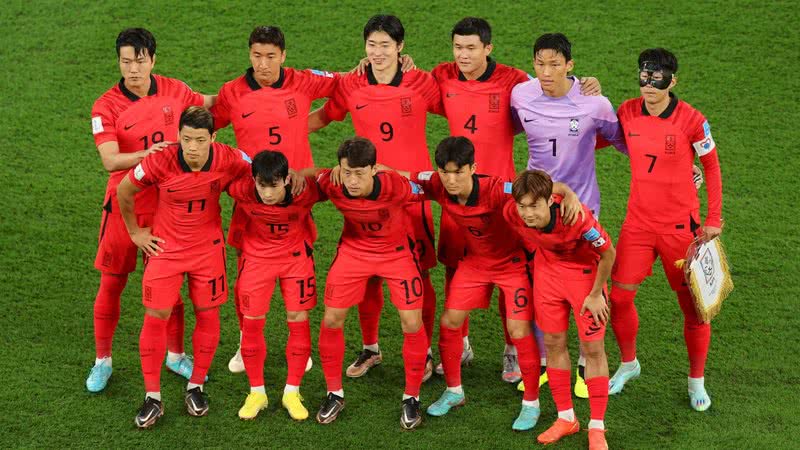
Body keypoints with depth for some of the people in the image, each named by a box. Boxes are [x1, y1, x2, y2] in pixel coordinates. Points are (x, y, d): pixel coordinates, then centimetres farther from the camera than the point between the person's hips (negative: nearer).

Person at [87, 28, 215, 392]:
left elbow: (208, 103, 20)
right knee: (111, 283, 6)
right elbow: (110, 161, -23)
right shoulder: (107, 106, -12)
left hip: (167, 204, 2)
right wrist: (145, 154, -37)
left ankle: (176, 355, 26)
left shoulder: (174, 90, -2)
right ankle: (102, 360, 21)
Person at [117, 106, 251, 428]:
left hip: (208, 248, 1)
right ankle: (152, 398, 10)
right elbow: (124, 191, -4)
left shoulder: (229, 160, -21)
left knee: (208, 316, 7)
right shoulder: (160, 162, -23)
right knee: (156, 318, -2)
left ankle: (196, 387, 26)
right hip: (165, 246, -1)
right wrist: (135, 232, 4)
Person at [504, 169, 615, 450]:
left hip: (585, 271, -4)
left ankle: (597, 428, 10)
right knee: (553, 343, 9)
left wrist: (595, 295, -13)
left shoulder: (576, 216, -38)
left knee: (593, 347, 0)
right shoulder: (512, 213, -26)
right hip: (547, 268, 4)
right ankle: (566, 418, 24)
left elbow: (608, 253, -21)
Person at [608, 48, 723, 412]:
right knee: (619, 296, 1)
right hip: (638, 221, 3)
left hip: (680, 225, -3)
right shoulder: (628, 112, -3)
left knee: (693, 306, 4)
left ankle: (697, 380, 22)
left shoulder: (691, 120, -13)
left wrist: (713, 219, -3)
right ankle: (628, 364, 26)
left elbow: (712, 166, -2)